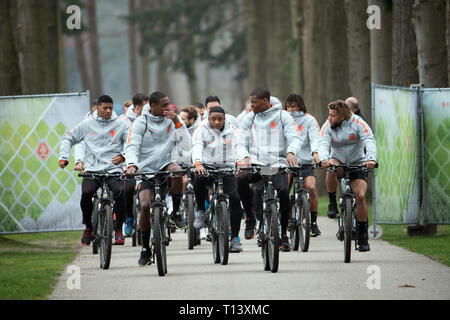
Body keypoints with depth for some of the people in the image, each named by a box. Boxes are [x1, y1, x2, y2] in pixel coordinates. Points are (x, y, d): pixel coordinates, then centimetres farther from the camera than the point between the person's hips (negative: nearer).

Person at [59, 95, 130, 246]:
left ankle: (119, 230, -13)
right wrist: (64, 157, 3)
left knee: (119, 191, -30)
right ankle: (88, 227, -1)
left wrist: (123, 156, -21)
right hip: (92, 168, 1)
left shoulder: (121, 125, 6)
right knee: (86, 193, -27)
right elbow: (68, 139, 18)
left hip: (113, 168, -1)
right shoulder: (87, 124, 11)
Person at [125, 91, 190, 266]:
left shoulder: (170, 120, 6)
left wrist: (177, 121, -13)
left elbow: (187, 141, -1)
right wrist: (132, 164, -32)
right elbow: (132, 146, -12)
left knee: (177, 170, -35)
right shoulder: (140, 123, -3)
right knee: (145, 205, -20)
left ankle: (176, 213, -16)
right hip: (147, 170, -1)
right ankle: (145, 250, -3)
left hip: (165, 165, 1)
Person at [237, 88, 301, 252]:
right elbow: (242, 143, 11)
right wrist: (244, 157, -12)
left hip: (277, 162, -2)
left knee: (283, 191, -29)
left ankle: (283, 235, -12)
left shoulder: (282, 116, 5)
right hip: (255, 163, 2)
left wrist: (291, 152, -26)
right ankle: (250, 217, -11)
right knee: (242, 178, -32)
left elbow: (295, 138, -4)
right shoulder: (249, 119, 14)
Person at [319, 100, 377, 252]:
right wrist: (323, 159, -46)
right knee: (331, 170, -36)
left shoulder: (358, 124, -15)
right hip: (338, 160, 1)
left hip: (357, 163, -1)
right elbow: (323, 144, -24)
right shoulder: (327, 126, -9)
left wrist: (371, 159, -46)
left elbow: (370, 142, -27)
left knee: (360, 196, -16)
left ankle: (363, 237, -4)